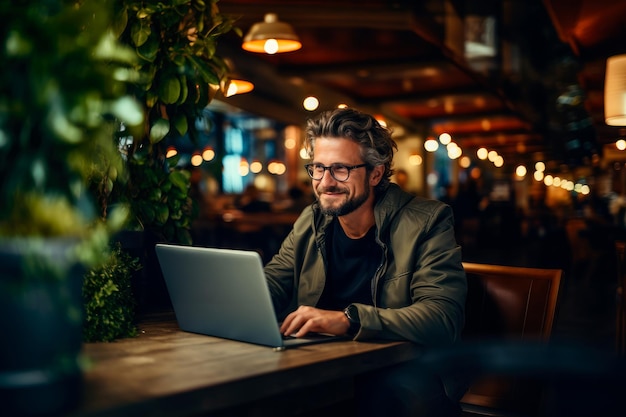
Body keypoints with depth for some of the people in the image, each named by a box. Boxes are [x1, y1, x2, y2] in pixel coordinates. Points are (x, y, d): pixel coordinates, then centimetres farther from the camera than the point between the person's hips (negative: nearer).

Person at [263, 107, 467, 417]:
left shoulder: (426, 223, -9)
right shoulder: (311, 221, 8)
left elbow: (444, 316, -21)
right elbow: (271, 285, 8)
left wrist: (347, 319, -35)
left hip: (404, 369, -4)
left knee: (404, 389, -38)